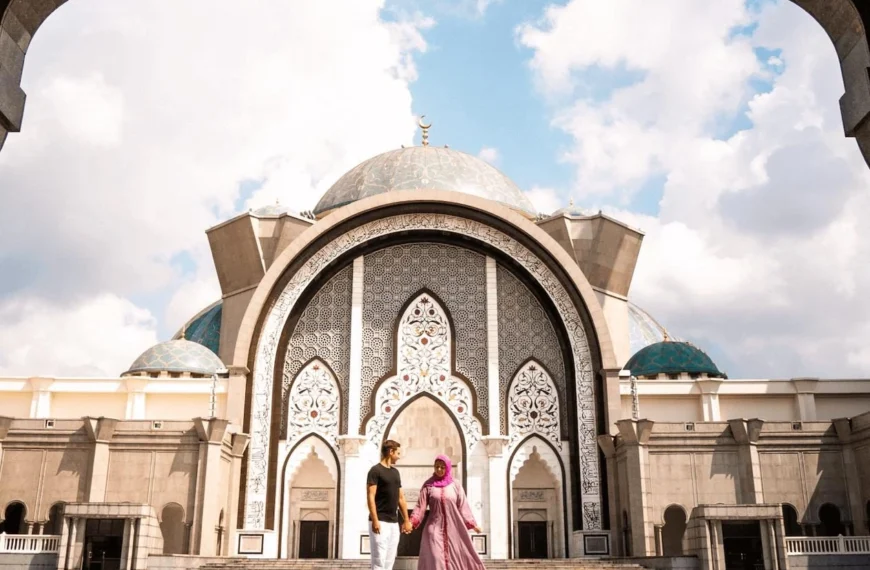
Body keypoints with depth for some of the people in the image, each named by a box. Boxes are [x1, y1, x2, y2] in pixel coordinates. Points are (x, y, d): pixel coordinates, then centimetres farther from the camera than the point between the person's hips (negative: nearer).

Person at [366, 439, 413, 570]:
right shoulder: (375, 470, -7)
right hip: (380, 522, -8)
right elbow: (370, 497, -13)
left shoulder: (395, 472, 16)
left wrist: (406, 520, 15)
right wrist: (375, 520, -20)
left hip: (394, 523, 8)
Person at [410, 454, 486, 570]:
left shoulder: (455, 485, 5)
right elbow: (420, 506, -2)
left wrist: (471, 523, -2)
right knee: (435, 560, -8)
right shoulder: (428, 485, 2)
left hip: (453, 529, 1)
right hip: (434, 529, -1)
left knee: (456, 559, 4)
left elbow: (463, 506, 6)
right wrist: (411, 522, -15)